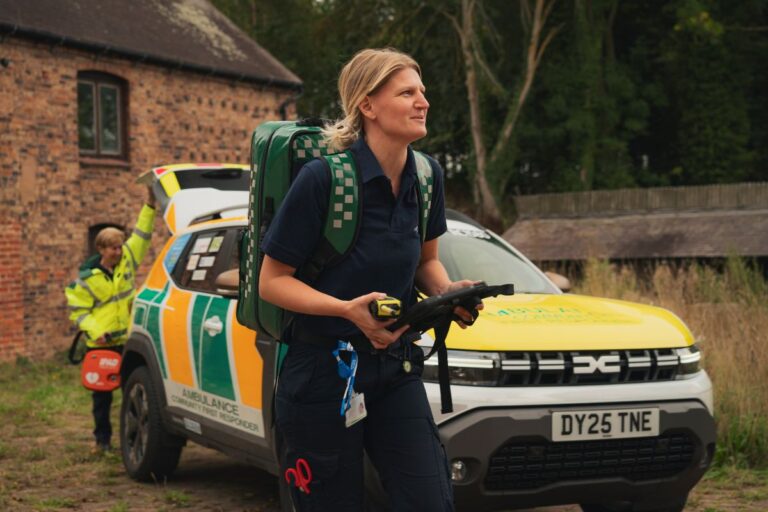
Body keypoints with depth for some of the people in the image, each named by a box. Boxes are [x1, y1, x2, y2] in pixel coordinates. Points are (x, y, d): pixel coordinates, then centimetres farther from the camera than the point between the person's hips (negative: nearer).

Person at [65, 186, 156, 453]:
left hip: (129, 340, 3)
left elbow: (141, 235, 6)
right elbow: (78, 311, -5)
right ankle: (102, 439, 15)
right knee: (102, 395, 6)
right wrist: (96, 331, -19)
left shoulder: (128, 261, 4)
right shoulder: (87, 278, -7)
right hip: (101, 345, -3)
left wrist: (149, 206, -4)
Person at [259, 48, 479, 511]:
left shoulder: (427, 176, 0)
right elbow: (273, 281, -12)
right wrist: (348, 309, -27)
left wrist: (449, 292, -6)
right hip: (323, 371, -5)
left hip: (395, 368, 5)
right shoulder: (323, 178, -18)